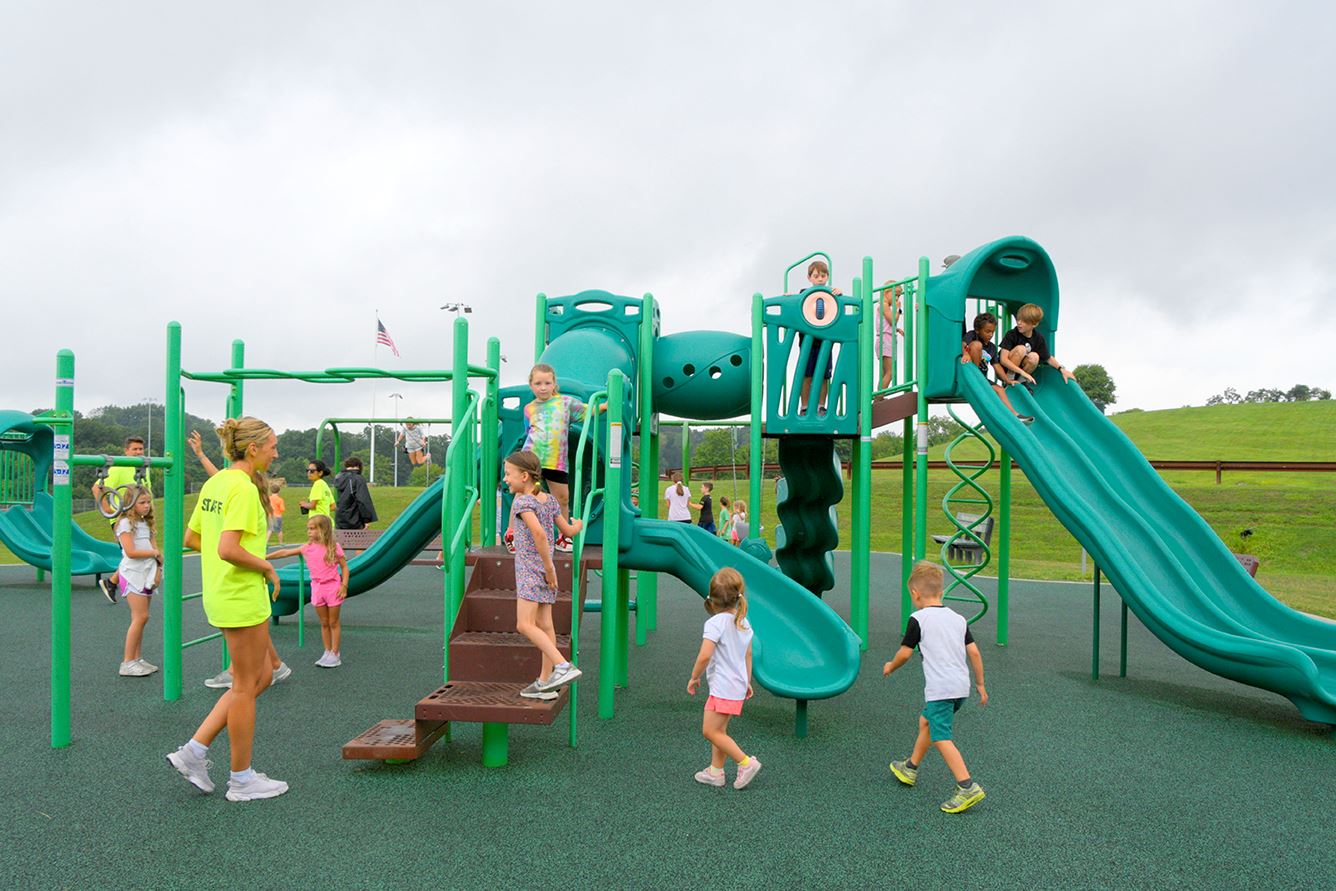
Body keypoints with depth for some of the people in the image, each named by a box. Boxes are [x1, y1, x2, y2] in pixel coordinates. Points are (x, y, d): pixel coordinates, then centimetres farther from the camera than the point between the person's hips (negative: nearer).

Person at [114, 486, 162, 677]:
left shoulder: (146, 523, 16)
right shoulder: (125, 523, -8)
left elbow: (154, 548, 9)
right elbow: (131, 552, -15)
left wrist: (157, 569, -4)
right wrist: (154, 553, -5)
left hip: (146, 574, 7)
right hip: (133, 574, -7)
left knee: (139, 618, 8)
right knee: (141, 617, -11)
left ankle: (137, 659, 12)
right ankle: (127, 663, -6)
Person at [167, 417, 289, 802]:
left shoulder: (215, 483, 10)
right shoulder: (244, 487, -19)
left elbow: (191, 538, 16)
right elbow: (228, 549, -28)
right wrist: (266, 567, -12)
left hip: (221, 595, 10)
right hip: (243, 599, -9)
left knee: (259, 678, 19)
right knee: (246, 686, 4)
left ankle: (194, 751, 19)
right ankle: (242, 780, 17)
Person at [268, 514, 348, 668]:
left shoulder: (334, 547, -9)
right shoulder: (307, 548, 1)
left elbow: (344, 566, -6)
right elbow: (285, 553, 3)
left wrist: (344, 585, -14)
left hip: (333, 587, -4)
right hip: (317, 588, 4)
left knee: (333, 622, 4)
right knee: (324, 623, 11)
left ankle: (335, 654, 12)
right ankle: (327, 652, 21)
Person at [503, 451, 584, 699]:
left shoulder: (523, 501, -14)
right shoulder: (550, 499, 10)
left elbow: (538, 532, -28)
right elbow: (567, 531, 16)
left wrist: (549, 567, -21)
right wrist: (578, 526, 39)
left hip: (530, 570, -9)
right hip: (544, 569, 9)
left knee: (524, 625, -13)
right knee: (545, 626, 8)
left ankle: (564, 666, -20)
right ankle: (545, 682, 12)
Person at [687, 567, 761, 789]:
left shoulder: (715, 623, -19)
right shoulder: (744, 623, 7)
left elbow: (704, 656, -25)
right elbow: (748, 655, 15)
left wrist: (694, 677, -9)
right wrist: (747, 682, 24)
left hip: (723, 687, -9)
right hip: (738, 686, 9)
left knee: (710, 731, -1)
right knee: (719, 730, 17)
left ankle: (746, 763, 0)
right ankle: (715, 771, 24)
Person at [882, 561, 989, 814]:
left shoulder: (918, 619, -7)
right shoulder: (958, 618, 11)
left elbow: (905, 653, -3)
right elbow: (974, 653, 9)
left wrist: (891, 667, 17)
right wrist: (981, 684, 18)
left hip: (940, 688, -8)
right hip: (961, 687, 8)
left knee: (941, 738, -5)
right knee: (926, 721, 23)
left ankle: (968, 787, -14)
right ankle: (910, 768, 37)